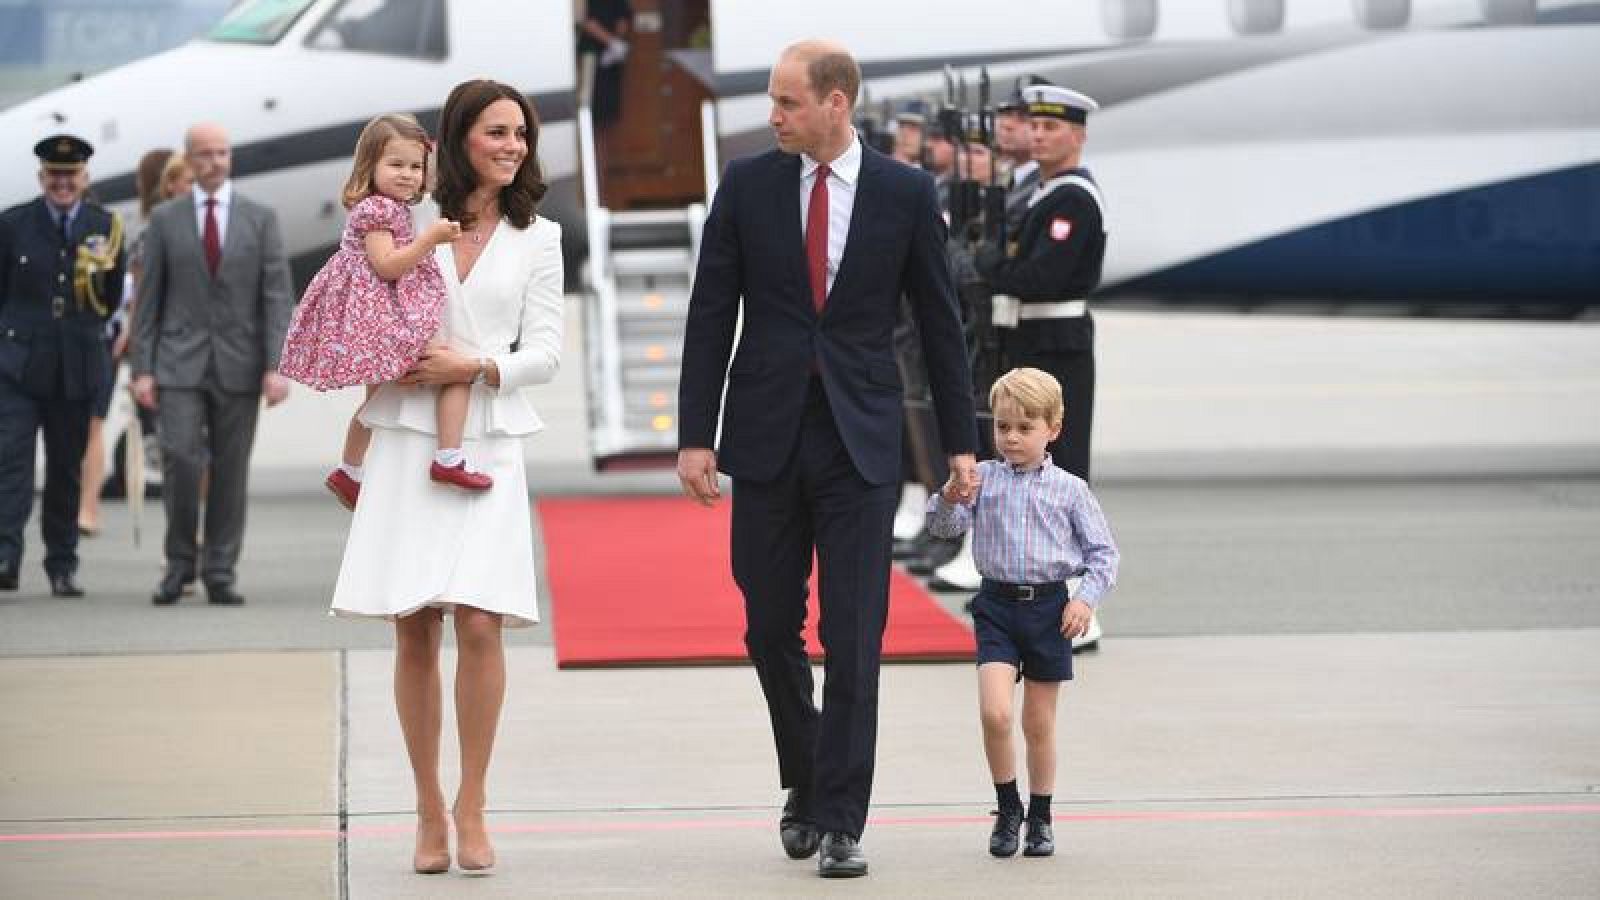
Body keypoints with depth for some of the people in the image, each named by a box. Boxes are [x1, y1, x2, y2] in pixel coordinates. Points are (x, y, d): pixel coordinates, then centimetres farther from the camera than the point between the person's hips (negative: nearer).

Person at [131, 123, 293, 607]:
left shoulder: (261, 219, 4)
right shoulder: (165, 219, 4)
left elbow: (276, 297, -1)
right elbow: (148, 300, 4)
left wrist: (277, 367, -11)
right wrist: (142, 369, -3)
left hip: (238, 365, 1)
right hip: (180, 362, -1)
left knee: (231, 471, 2)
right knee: (181, 460, -12)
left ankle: (220, 573, 10)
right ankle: (179, 562, 5)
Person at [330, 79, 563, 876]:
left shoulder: (537, 238, 10)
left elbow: (544, 352, 5)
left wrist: (477, 367, -12)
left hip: (487, 444, 0)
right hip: (407, 441, 0)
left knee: (479, 624, -12)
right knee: (414, 631, 0)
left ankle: (470, 806, 0)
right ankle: (428, 808, 9)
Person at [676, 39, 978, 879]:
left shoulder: (905, 194, 0)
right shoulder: (747, 185, 2)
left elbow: (939, 322, 6)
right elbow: (710, 316, 3)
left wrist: (960, 441, 5)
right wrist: (696, 435, -2)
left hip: (861, 439, -2)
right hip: (767, 434, 2)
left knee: (854, 638, -5)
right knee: (770, 628, 8)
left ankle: (839, 823, -1)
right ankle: (805, 780, 30)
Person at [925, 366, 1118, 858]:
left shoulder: (1069, 490, 1)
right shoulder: (983, 478, 2)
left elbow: (1103, 551, 4)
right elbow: (945, 526, -3)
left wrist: (1087, 597, -10)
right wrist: (949, 498, -23)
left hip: (1048, 606, 0)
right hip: (996, 605, 0)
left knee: (1039, 723, 8)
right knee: (994, 712, -15)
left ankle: (1040, 818, 23)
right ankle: (1007, 807, 4)